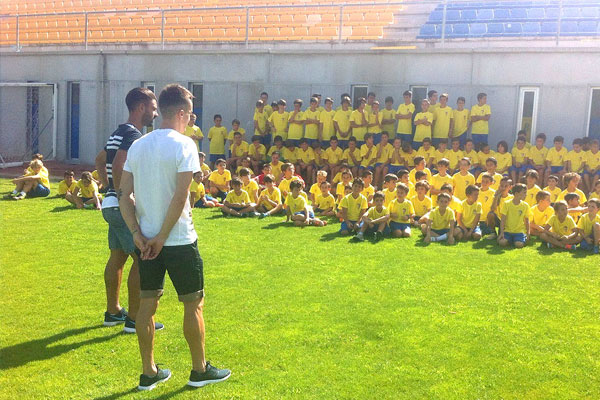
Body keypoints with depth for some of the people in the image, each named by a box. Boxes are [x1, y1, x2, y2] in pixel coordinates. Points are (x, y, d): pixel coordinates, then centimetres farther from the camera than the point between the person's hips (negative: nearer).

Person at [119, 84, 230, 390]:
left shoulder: (138, 146, 8)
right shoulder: (184, 145, -12)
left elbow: (124, 195, 4)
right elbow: (180, 197, -19)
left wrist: (137, 234, -1)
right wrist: (162, 237, -12)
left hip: (146, 239, 6)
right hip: (179, 240, -6)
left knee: (147, 304, 12)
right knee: (194, 303, 8)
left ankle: (149, 373, 21)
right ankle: (200, 370, 20)